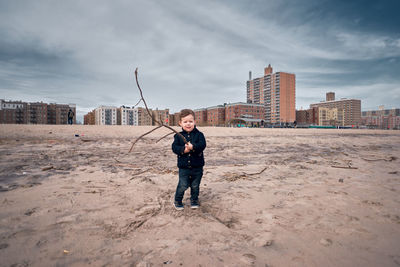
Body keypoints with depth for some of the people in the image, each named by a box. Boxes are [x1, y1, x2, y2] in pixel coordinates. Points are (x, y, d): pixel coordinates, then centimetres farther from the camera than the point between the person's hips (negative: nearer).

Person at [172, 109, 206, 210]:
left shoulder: (199, 134, -2)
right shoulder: (178, 136, 1)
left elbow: (202, 145, -15)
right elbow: (174, 147, -6)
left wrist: (192, 147, -31)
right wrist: (183, 149, -24)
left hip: (197, 167, 1)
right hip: (183, 167, 0)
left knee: (195, 186, 15)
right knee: (182, 186, 3)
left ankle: (194, 201, 35)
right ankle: (177, 201, 26)